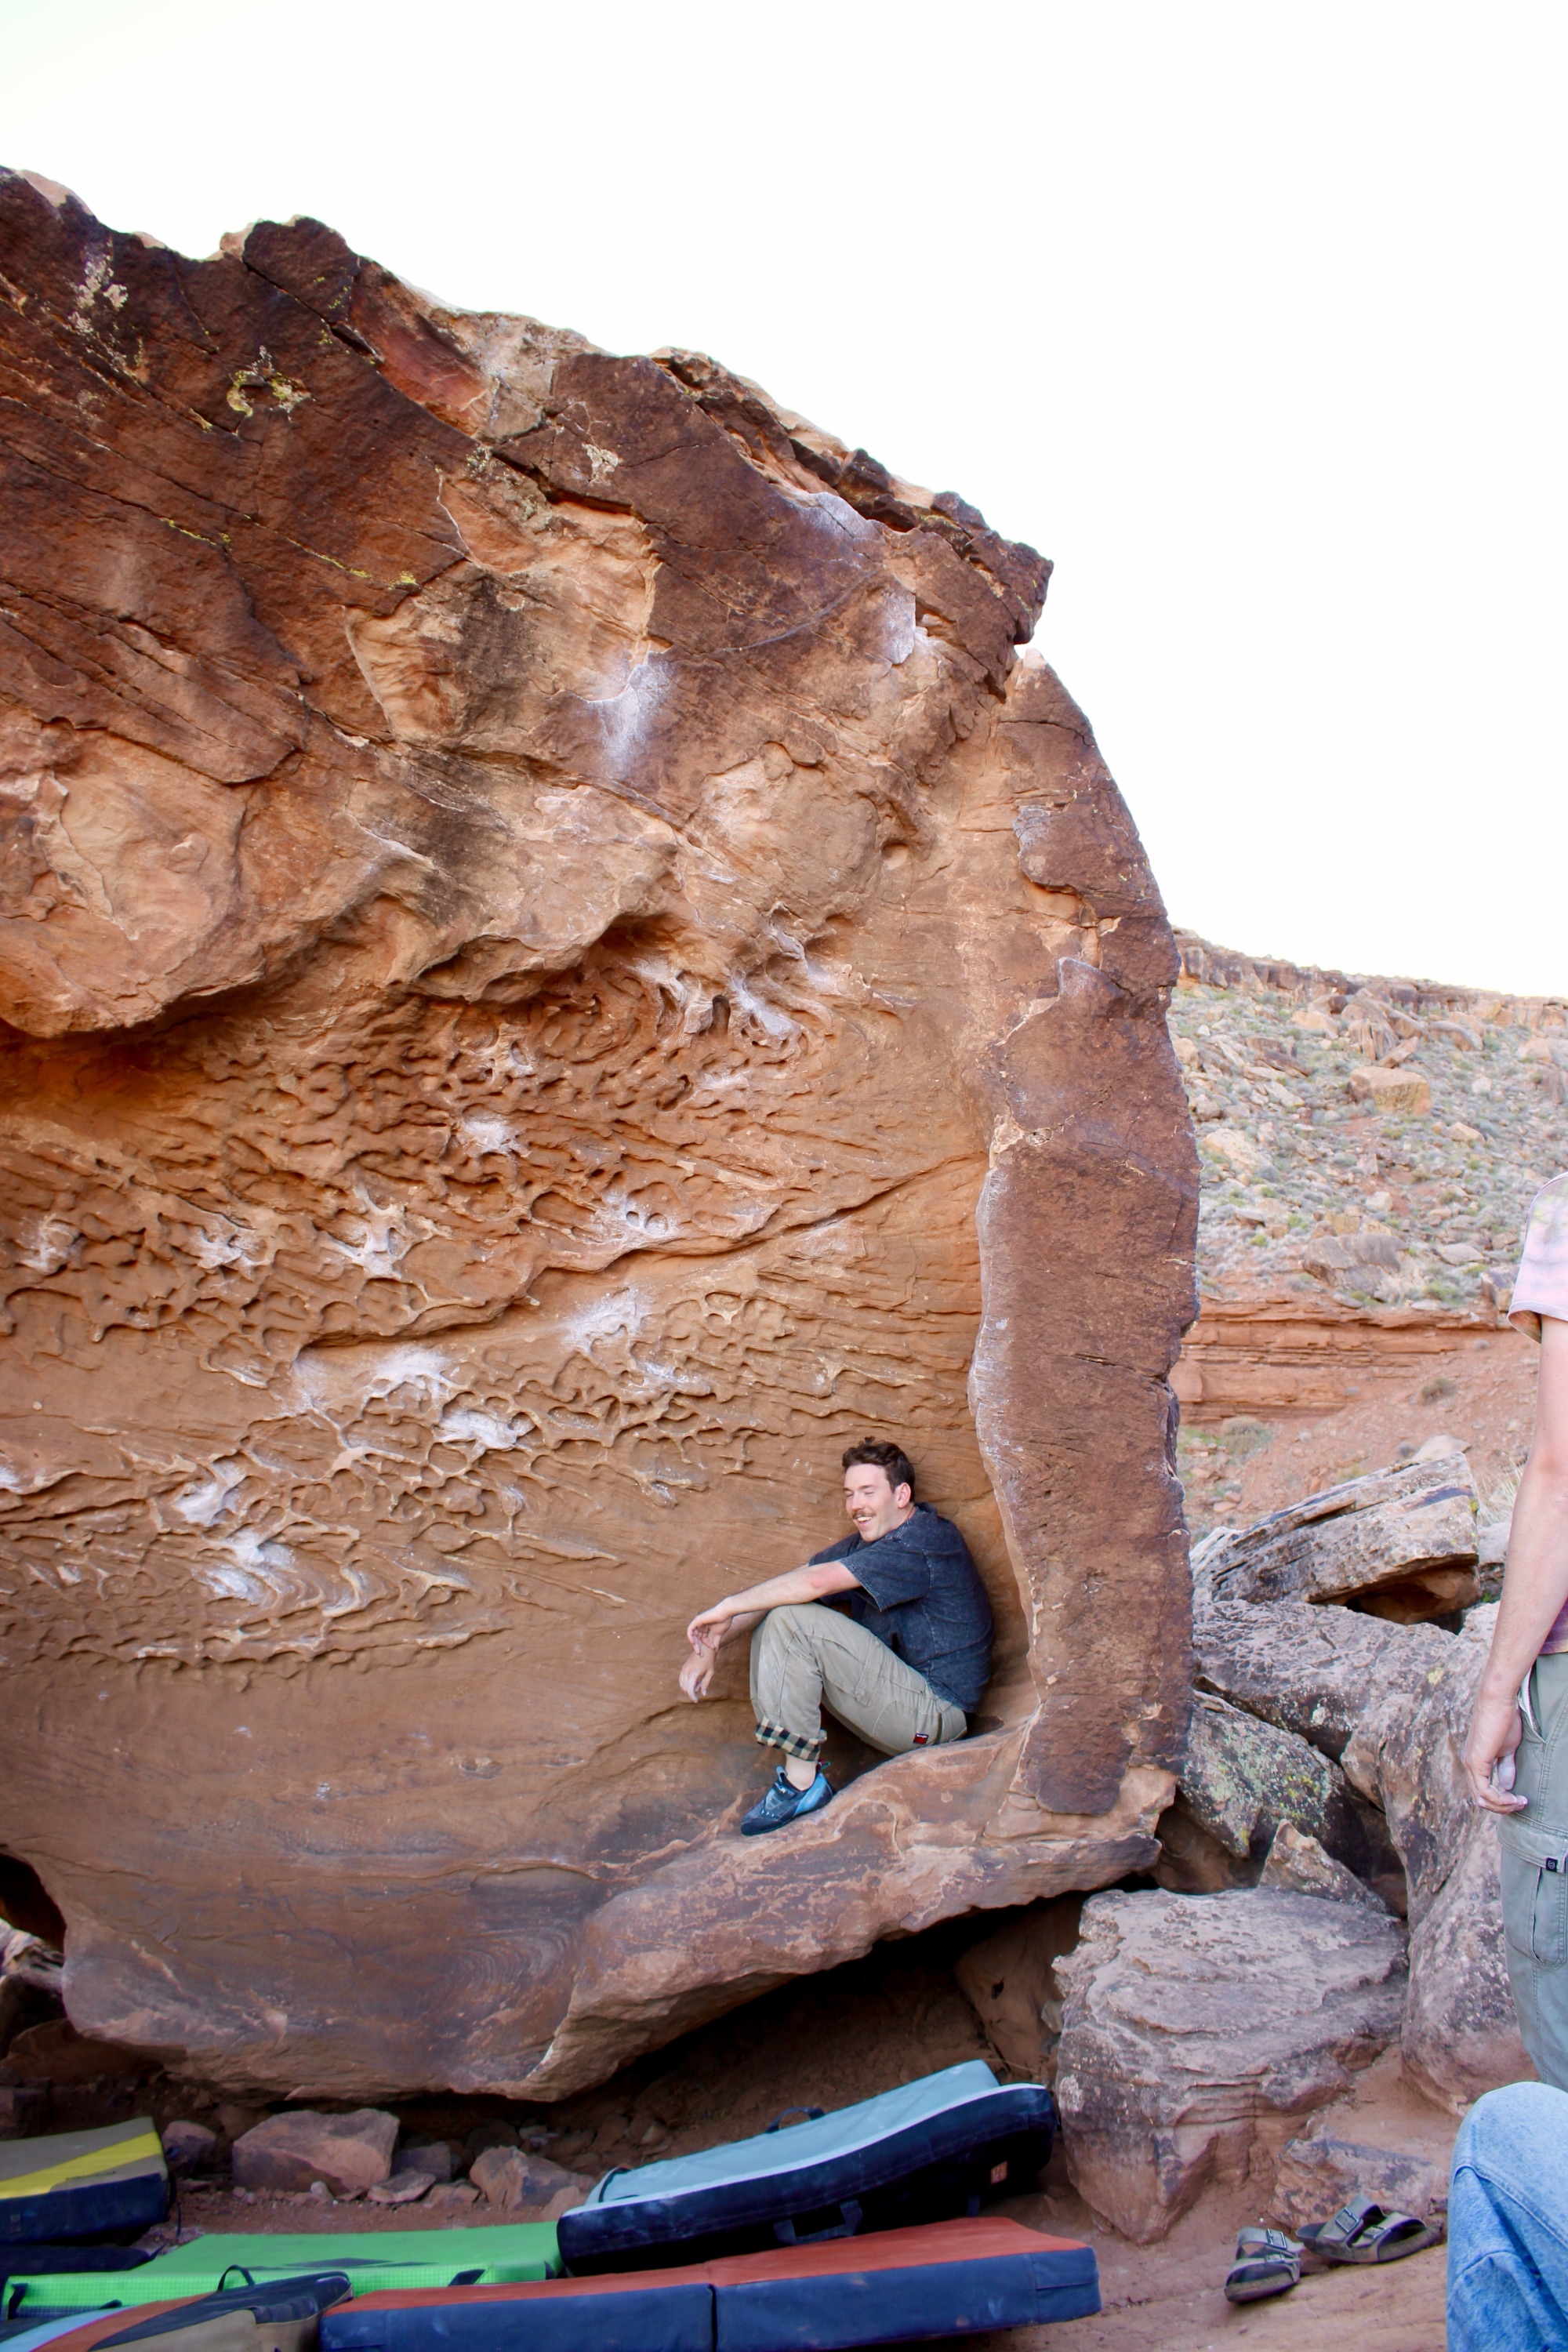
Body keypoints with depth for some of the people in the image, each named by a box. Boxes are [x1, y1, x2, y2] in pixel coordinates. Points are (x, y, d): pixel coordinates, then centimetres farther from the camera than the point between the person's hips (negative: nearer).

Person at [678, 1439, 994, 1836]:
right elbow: (787, 1584, 5)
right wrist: (712, 1645, -6)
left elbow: (816, 1582, -27)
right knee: (770, 1614, 4)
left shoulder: (925, 1541, -18)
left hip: (934, 1711, -10)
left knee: (791, 1619, -21)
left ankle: (802, 1782, -15)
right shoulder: (868, 1543, 12)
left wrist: (727, 1609, -19)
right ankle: (794, 1772, -4)